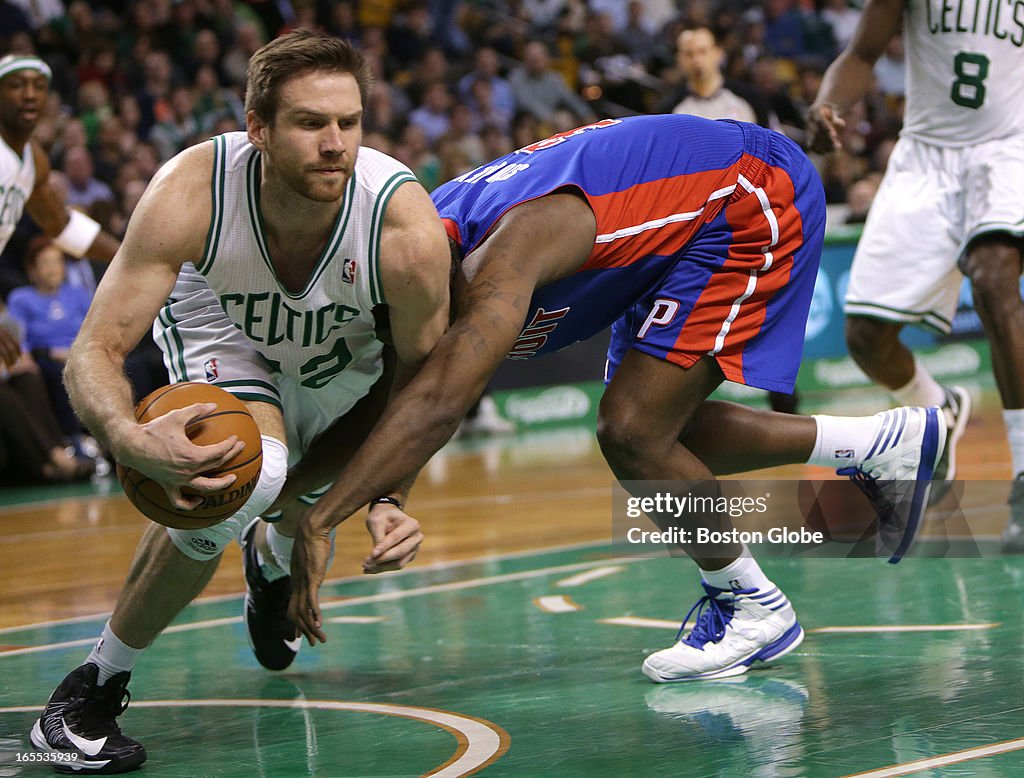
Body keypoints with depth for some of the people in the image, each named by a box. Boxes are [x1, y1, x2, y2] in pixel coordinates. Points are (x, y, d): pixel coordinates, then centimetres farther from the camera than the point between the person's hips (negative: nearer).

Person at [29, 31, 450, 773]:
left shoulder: (407, 224, -38)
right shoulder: (191, 192, -40)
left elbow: (417, 377, -19)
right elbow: (96, 351, -37)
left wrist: (390, 500, -32)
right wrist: (133, 440, -58)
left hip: (344, 351, 3)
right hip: (219, 328, -2)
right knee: (248, 473, -30)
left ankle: (274, 559, 61)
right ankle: (97, 684, -14)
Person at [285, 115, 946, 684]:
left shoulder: (501, 254, -32)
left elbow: (441, 402, -46)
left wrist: (320, 523, -48)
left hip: (755, 199, -10)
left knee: (631, 432, -17)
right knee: (656, 432, 14)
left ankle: (753, 607, 3)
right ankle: (888, 443, 24)